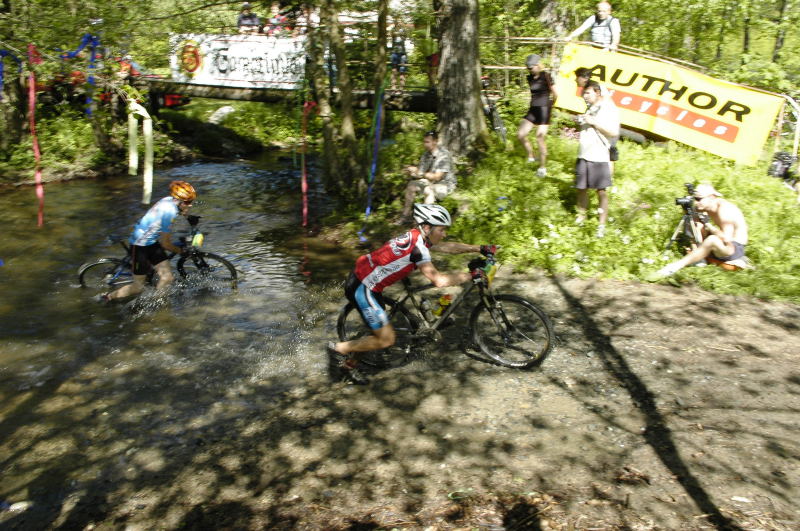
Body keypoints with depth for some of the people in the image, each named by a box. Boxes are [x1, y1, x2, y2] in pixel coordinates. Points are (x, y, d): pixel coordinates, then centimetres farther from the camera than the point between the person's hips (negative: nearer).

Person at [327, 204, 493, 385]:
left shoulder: (416, 236, 5)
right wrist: (470, 275, -18)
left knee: (381, 333, 20)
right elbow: (440, 280, -28)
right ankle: (339, 348, 10)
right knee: (386, 340, -3)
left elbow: (448, 247, 16)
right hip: (362, 288, -10)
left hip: (363, 280, 10)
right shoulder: (417, 246, -23)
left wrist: (480, 248, 12)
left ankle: (349, 363, 31)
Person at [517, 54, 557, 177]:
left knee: (540, 138, -6)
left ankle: (543, 167, 6)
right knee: (520, 134, -4)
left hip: (543, 110, -6)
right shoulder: (530, 78, 8)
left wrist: (550, 105, 9)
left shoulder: (545, 76, -10)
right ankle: (531, 156, 18)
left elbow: (555, 94, -4)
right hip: (533, 109, 6)